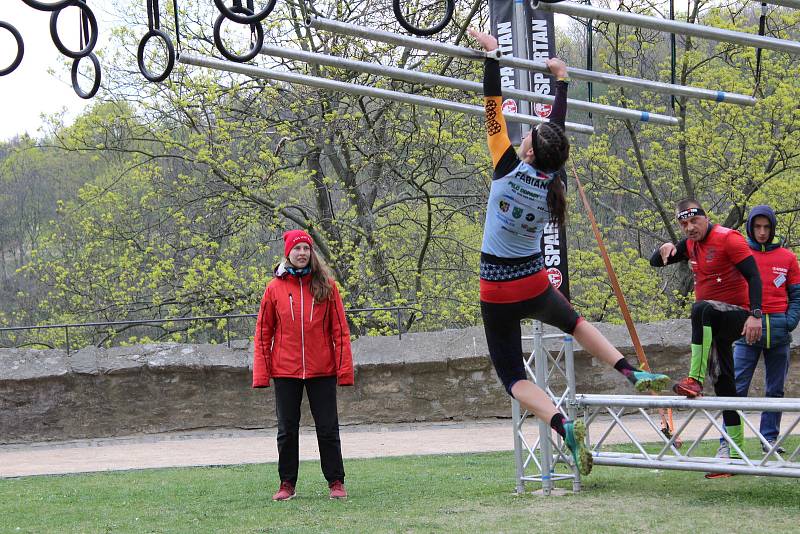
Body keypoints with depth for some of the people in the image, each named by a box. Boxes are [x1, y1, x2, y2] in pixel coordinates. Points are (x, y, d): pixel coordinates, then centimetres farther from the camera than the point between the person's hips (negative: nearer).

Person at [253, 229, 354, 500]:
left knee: (328, 429, 4)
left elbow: (340, 329, 0)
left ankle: (336, 481, 14)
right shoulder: (275, 288, 1)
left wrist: (344, 369, -6)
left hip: (322, 370, -1)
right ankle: (287, 483, 18)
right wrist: (261, 373, -2)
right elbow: (263, 333, 3)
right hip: (285, 371, 1)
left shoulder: (326, 285, 1)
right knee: (287, 430, 8)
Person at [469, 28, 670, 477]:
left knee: (513, 376, 1)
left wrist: (491, 54, -8)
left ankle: (563, 425, -24)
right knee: (573, 321, 36)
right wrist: (561, 78, 19)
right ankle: (632, 372, 24)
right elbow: (558, 129, 9)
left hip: (499, 293, -4)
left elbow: (494, 110, -13)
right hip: (536, 287, 4)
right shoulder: (553, 182, -5)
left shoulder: (509, 171, -17)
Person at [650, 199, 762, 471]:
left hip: (736, 315, -8)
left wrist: (755, 314, -29)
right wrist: (665, 249, -6)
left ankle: (695, 379, -41)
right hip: (714, 324, 8)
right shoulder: (691, 244, 12)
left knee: (702, 308, -38)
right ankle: (735, 452, 11)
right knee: (723, 383, 7)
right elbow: (655, 262, 18)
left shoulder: (728, 238, -11)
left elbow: (753, 276, -17)